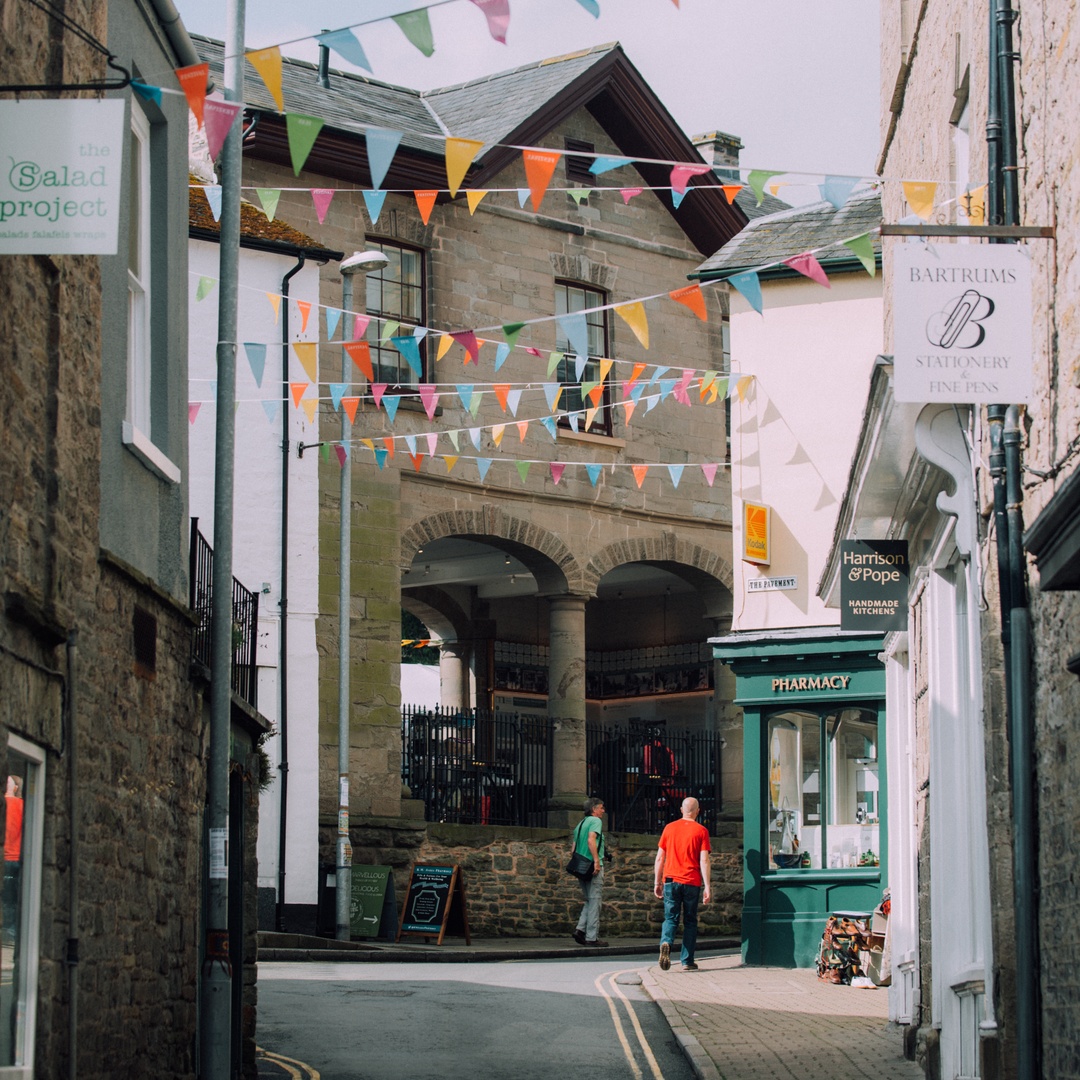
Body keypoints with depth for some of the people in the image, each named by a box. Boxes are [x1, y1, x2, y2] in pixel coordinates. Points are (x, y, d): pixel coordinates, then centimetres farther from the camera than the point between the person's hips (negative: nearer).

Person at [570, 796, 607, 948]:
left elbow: (573, 848, 17)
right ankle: (592, 937, -4)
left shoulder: (580, 823, 20)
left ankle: (581, 930, 1)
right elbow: (591, 840, -21)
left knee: (589, 901, 16)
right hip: (593, 867, -8)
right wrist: (597, 861, -23)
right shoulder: (595, 821, -5)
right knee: (594, 902, -4)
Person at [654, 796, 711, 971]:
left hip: (671, 880, 1)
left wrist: (657, 882, 15)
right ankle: (687, 961, 8)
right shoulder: (701, 831, 0)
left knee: (671, 918, 5)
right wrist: (707, 887, -5)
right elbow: (704, 861, -6)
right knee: (690, 921, 9)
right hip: (692, 882, -1)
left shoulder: (669, 828, 8)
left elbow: (660, 857, 9)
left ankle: (666, 943, -25)